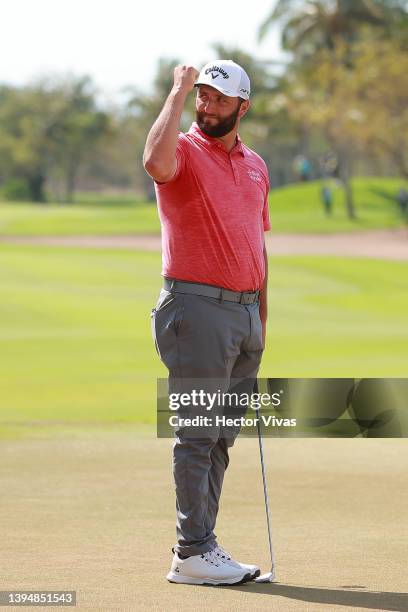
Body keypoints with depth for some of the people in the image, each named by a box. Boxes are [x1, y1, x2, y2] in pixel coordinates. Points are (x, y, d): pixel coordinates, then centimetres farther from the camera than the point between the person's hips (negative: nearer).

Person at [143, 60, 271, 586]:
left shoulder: (254, 165, 15)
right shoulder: (184, 151, -6)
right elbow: (155, 162, -32)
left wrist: (262, 315, 17)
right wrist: (178, 92, -22)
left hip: (245, 311, 7)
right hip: (198, 307, -7)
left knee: (221, 438, 10)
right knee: (198, 436, -7)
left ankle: (201, 547, 16)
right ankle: (192, 553, -4)